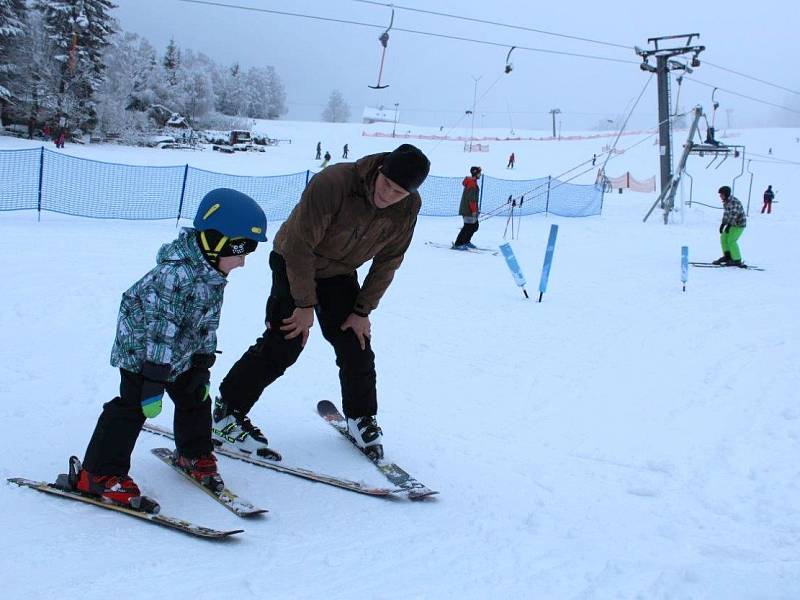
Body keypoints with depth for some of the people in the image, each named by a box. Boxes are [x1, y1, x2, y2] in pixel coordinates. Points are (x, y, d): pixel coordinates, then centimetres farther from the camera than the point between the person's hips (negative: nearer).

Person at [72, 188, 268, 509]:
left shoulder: (213, 274, -4)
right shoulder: (176, 276, -34)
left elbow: (207, 325, 6)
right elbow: (161, 332, -34)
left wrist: (203, 367, 10)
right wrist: (154, 383, -31)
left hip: (181, 353, 9)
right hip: (142, 348, -9)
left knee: (195, 398, 14)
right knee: (133, 406, -10)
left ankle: (194, 454, 36)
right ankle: (98, 473, -1)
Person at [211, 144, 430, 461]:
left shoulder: (408, 209, -17)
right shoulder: (332, 183, -34)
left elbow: (387, 262, -5)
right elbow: (300, 245, -28)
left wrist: (362, 311, -7)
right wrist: (305, 304, -22)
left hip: (340, 274, 5)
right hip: (294, 264, -5)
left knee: (357, 346, 1)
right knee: (283, 345, -12)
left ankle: (361, 417, 22)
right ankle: (227, 412, 1)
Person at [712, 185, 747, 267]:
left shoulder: (734, 202, -23)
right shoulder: (726, 202, 7)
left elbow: (734, 214, -28)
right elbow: (726, 213, 15)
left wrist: (729, 225, -30)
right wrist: (723, 224, 11)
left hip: (739, 224, -10)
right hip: (732, 223, 10)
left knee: (731, 240, -13)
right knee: (723, 237, 10)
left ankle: (737, 261, -6)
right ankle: (727, 256, 21)